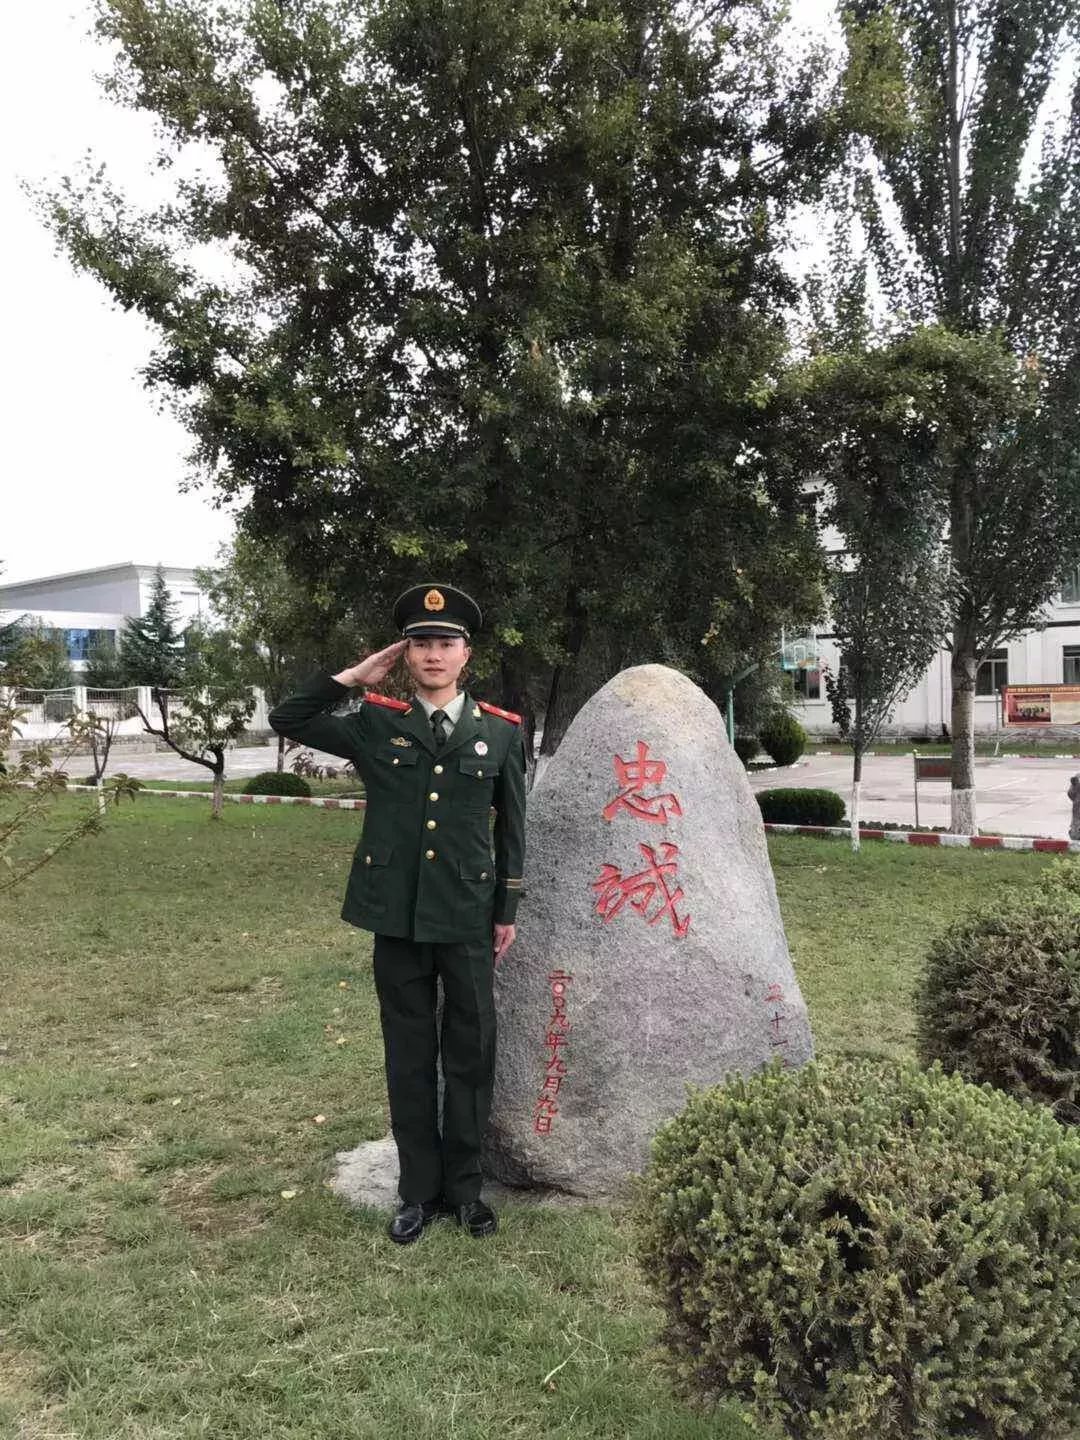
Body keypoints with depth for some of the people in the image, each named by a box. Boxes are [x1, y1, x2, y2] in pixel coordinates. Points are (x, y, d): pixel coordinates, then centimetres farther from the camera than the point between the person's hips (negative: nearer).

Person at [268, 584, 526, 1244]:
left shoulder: (501, 731, 2)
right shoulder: (376, 724, 3)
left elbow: (511, 826, 7)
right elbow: (288, 719, 3)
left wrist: (508, 910, 6)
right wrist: (357, 676, -1)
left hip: (469, 919, 0)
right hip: (397, 917, 1)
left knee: (470, 1056, 9)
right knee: (410, 1058, 11)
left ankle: (466, 1187, 26)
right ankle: (420, 1190, 25)